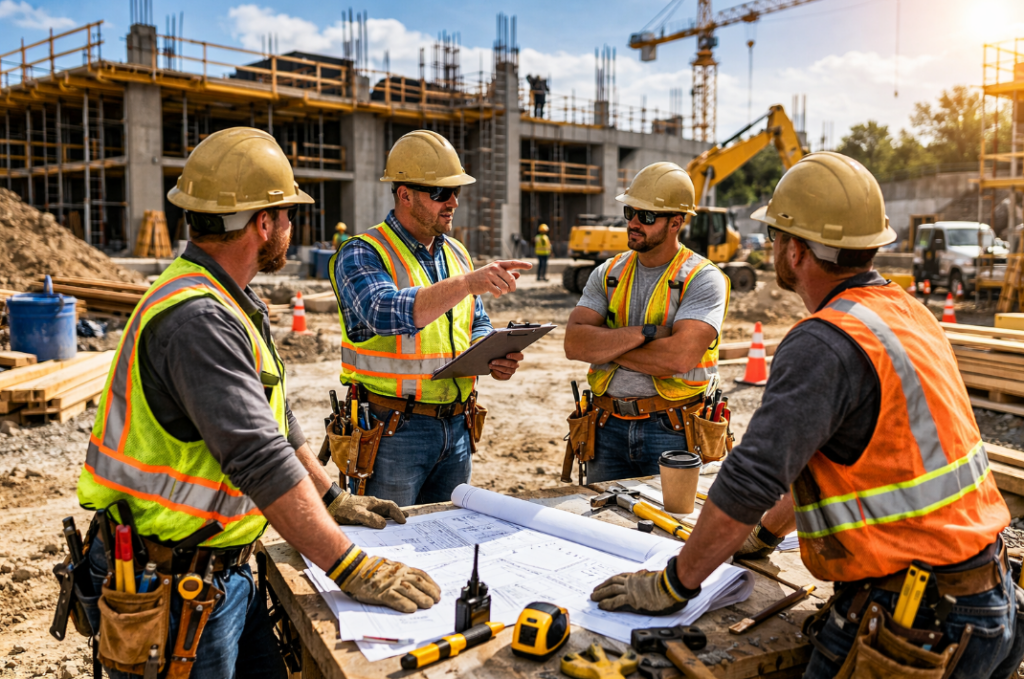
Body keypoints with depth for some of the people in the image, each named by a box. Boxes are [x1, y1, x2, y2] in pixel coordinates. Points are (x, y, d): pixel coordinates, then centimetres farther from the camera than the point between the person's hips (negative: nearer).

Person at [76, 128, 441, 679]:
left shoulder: (230, 304, 10)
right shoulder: (197, 320, -25)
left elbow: (273, 421, 17)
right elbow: (261, 461, -31)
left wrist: (333, 500, 18)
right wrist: (351, 569, -28)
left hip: (223, 569, 9)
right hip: (170, 590, -9)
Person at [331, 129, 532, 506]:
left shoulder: (457, 254, 11)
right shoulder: (361, 254, -10)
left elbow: (477, 325, 20)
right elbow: (386, 314, -30)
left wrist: (491, 357, -3)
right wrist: (468, 283, -37)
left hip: (456, 428, 7)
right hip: (392, 431, -6)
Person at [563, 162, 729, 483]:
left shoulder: (702, 278, -7)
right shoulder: (608, 274, 7)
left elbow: (679, 357, -21)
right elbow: (574, 343, -6)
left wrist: (605, 344, -10)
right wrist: (646, 332, -16)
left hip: (672, 432, -4)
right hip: (609, 428, 4)